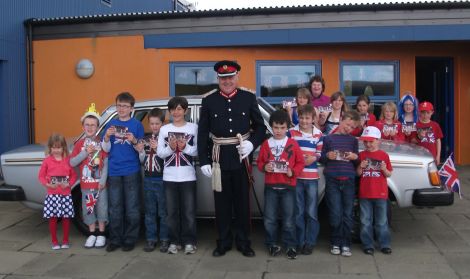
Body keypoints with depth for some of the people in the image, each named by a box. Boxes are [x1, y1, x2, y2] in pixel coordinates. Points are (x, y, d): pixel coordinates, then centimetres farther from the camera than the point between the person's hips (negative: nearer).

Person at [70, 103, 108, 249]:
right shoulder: (79, 144, 3)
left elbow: (106, 163, -6)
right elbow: (72, 162, -3)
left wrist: (103, 180, -12)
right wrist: (85, 153, -15)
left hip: (100, 183, -2)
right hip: (86, 183, 2)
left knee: (101, 207, 4)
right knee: (88, 208, 9)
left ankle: (101, 234, 18)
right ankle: (92, 234, 22)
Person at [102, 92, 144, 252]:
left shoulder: (137, 125, 0)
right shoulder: (111, 124, 8)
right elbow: (106, 149, 7)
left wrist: (134, 141, -19)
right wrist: (107, 137, -11)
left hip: (132, 171, -2)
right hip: (114, 172, 3)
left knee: (132, 208, 2)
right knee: (114, 208, 8)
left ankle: (130, 239, 12)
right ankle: (115, 239, 18)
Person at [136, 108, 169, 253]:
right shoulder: (145, 139, 9)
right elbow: (142, 160, 14)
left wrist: (158, 149, -23)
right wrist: (140, 151, -5)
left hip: (162, 179, -5)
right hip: (148, 179, 5)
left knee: (163, 211, 2)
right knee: (150, 211, 10)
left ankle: (164, 239, 11)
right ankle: (151, 239, 18)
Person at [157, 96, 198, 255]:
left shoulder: (193, 127, 2)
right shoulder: (164, 129, 7)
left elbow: (198, 150, -2)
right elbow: (159, 153, 3)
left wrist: (185, 147, -18)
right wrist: (170, 148, -15)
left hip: (188, 176, -2)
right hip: (169, 176, 2)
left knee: (189, 211, 1)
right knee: (172, 211, 6)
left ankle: (189, 242, 11)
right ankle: (174, 242, 16)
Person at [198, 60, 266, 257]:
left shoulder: (249, 98, 2)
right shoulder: (208, 100, 2)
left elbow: (260, 126, 6)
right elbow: (202, 133, 2)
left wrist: (252, 143, -13)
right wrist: (203, 161, -4)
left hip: (241, 157, 0)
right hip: (219, 158, 0)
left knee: (242, 201, 8)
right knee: (222, 202, 9)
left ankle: (243, 242, 22)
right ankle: (224, 241, 23)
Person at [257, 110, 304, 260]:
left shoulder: (293, 144, 0)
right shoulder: (266, 144, 4)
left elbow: (300, 162, 3)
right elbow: (260, 161, 10)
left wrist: (293, 172, -14)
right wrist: (264, 167, -10)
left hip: (288, 185, -1)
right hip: (270, 186, 2)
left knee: (289, 218, 3)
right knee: (269, 219, 6)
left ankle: (290, 245, 15)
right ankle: (272, 244, 21)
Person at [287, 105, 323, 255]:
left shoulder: (318, 135, 4)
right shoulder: (291, 133, 2)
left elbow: (320, 153, 7)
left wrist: (314, 158, -13)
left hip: (312, 178, 0)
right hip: (296, 177, 0)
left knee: (312, 213, 5)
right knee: (298, 212, 8)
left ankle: (310, 242, 16)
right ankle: (300, 242, 19)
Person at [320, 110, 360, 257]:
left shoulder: (353, 140, 12)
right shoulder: (328, 138, 5)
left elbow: (357, 162, 16)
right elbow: (321, 159, 8)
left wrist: (355, 157, -6)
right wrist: (327, 156, -13)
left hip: (349, 180, 2)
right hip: (332, 180, -2)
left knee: (347, 214, 3)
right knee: (335, 214, -1)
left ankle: (346, 244, 12)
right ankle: (336, 242, 13)